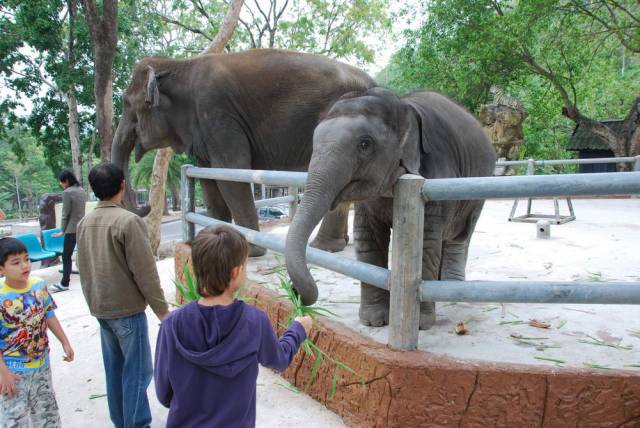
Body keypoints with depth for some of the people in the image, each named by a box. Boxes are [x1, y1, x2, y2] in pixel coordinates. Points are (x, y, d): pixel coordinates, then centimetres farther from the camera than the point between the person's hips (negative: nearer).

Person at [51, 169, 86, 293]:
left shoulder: (67, 192, -12)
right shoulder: (82, 191, 9)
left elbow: (66, 214, -11)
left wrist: (62, 230, -1)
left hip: (72, 229, -7)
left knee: (66, 257, 2)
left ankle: (64, 283, 8)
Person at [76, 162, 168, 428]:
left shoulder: (84, 223, 4)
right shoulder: (128, 221, -19)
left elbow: (84, 269, 13)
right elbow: (145, 272, -19)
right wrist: (162, 309, -10)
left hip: (100, 308, 7)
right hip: (128, 309, -7)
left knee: (114, 369, 17)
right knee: (137, 371, 2)